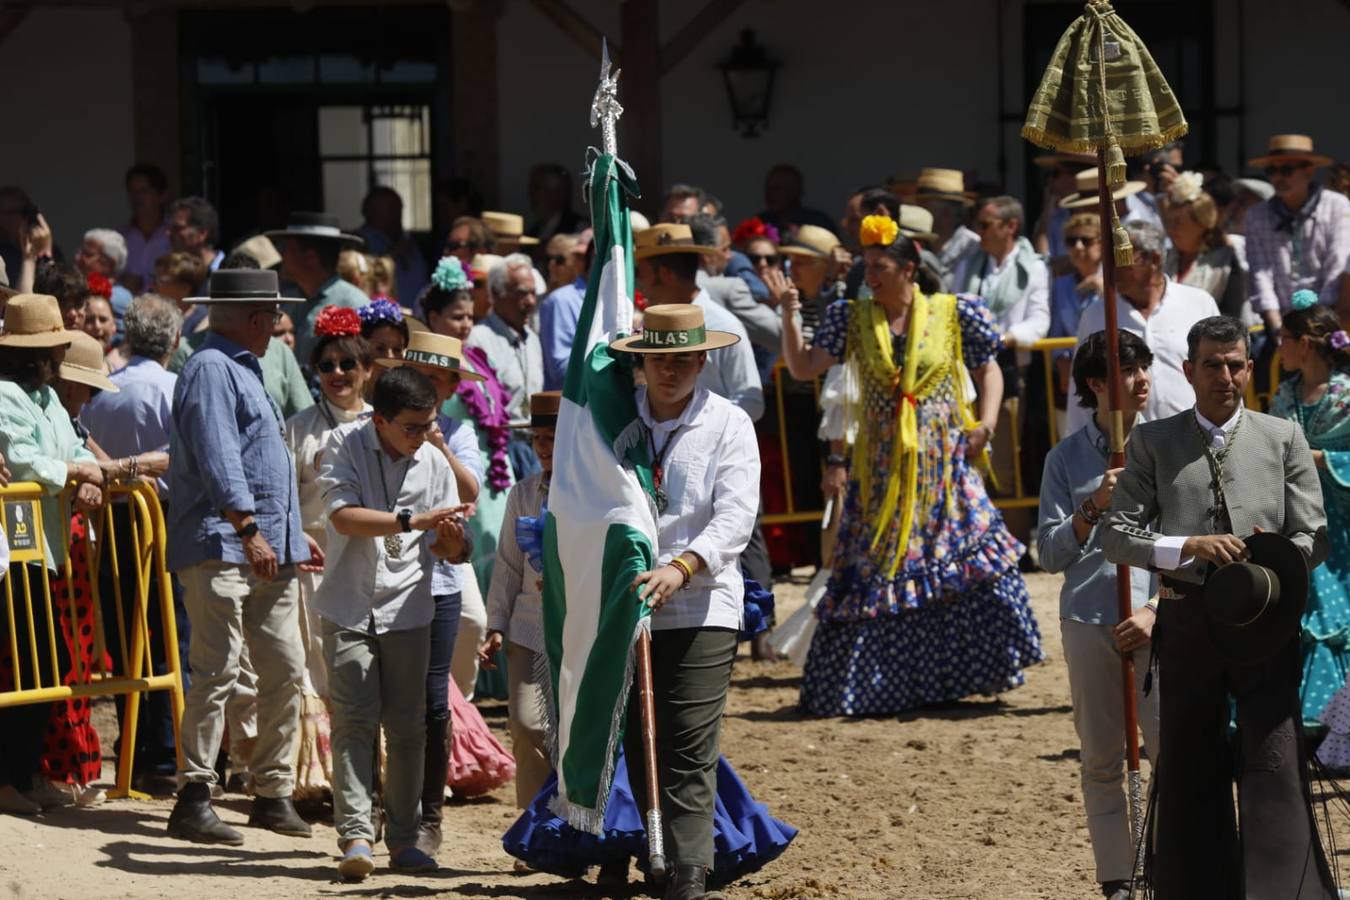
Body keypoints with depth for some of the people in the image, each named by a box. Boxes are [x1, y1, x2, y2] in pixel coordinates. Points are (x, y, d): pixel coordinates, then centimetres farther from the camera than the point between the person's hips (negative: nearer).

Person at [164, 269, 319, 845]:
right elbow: (218, 459, -20)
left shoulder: (244, 370, 23)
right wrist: (248, 530, -26)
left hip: (270, 553, 10)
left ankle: (273, 792, 14)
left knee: (285, 671, 7)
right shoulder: (211, 370, -9)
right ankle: (193, 800, -13)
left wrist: (295, 536, 27)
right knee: (217, 672, -13)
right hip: (221, 547, -10)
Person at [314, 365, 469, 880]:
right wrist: (411, 521, -27)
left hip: (408, 609, 3)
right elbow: (343, 517, -19)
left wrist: (451, 541, -18)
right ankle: (355, 836, -13)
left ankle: (403, 840, 10)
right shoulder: (345, 446, -6)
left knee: (407, 726, 3)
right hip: (349, 608, -3)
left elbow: (448, 550, 6)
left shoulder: (434, 462, 2)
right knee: (354, 721, -9)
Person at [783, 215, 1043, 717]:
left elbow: (988, 369, 9)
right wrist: (789, 316, -10)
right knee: (875, 572, 1)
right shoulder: (853, 320, 5)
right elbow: (802, 368, 1)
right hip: (881, 470, 2)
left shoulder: (952, 314, 1)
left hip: (944, 464, -2)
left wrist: (986, 420, -6)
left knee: (970, 559, -11)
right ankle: (879, 683, 9)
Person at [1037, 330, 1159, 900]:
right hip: (1089, 623, 2)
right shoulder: (1068, 458, 8)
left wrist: (1158, 610, -6)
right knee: (1101, 761, 6)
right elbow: (1050, 554, 5)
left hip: (1158, 622, -2)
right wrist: (1094, 507, -10)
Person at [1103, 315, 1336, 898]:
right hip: (1188, 625, 1)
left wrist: (1268, 576, -15)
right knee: (1190, 771, 7)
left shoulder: (1283, 438, 7)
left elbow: (1313, 537, 3)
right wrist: (1188, 547, -15)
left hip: (1266, 627, -1)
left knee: (1276, 764, -9)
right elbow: (1116, 536, 1)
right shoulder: (1153, 442, 7)